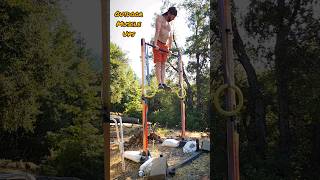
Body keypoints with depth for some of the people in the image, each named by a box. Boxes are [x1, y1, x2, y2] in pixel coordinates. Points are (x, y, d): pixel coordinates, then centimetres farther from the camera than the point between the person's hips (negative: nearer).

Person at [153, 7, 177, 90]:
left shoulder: (169, 24, 22)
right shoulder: (160, 18, 0)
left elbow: (171, 37, 20)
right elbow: (157, 31, -14)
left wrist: (170, 49, 13)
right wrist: (155, 44, -26)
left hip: (165, 46, 7)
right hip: (158, 44, -7)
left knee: (163, 65, 1)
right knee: (158, 64, -11)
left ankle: (163, 83, -3)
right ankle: (159, 84, -17)